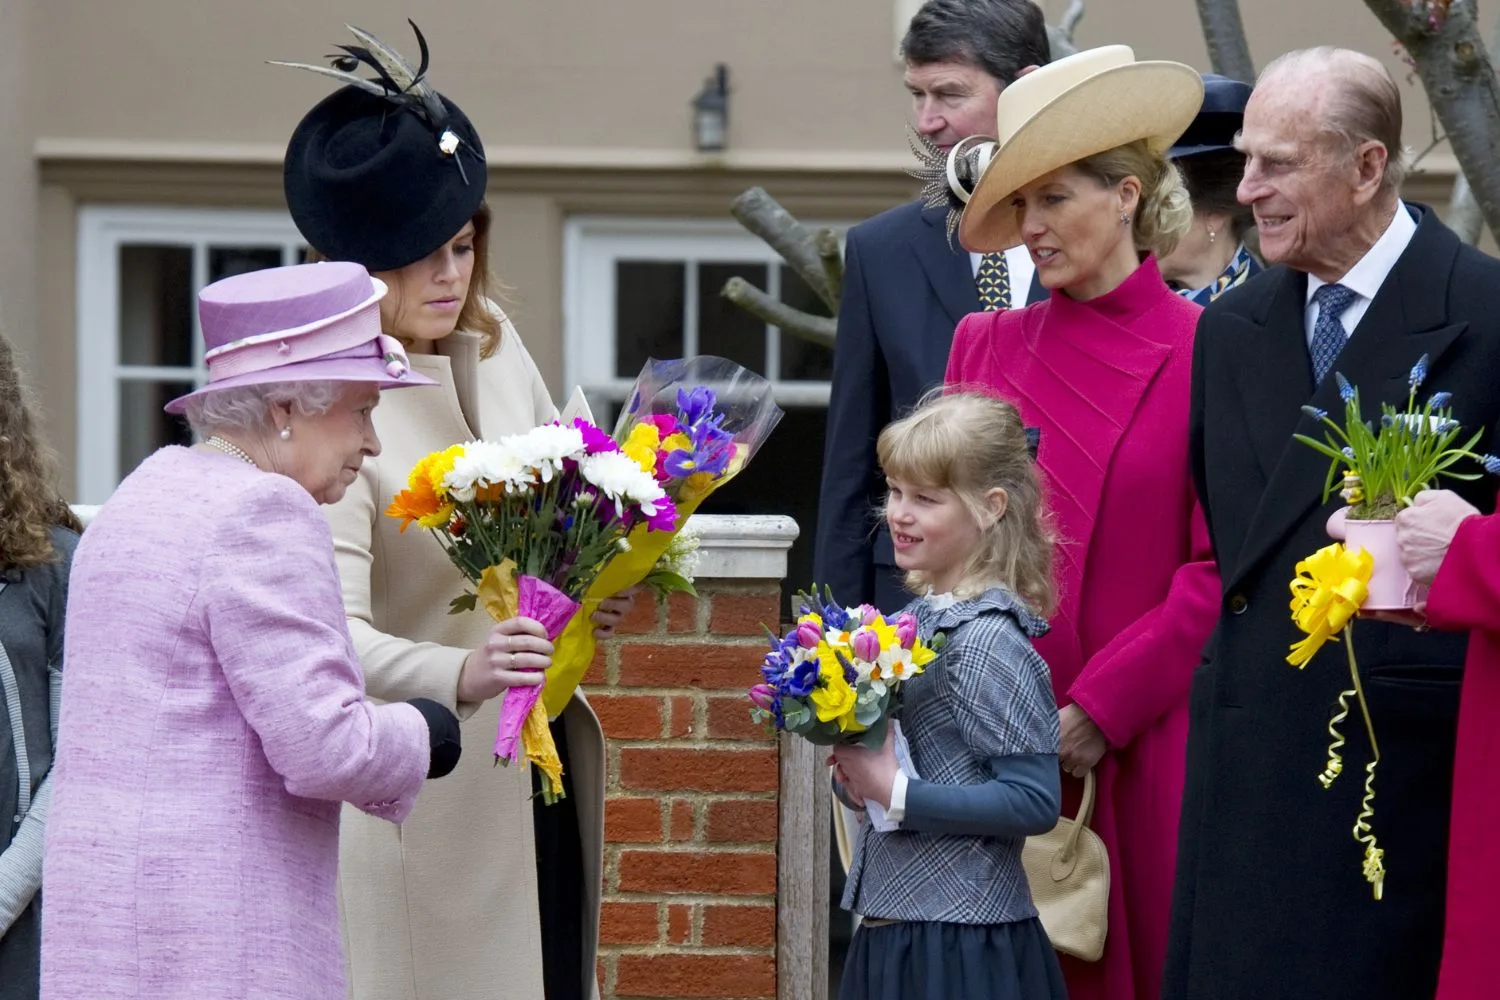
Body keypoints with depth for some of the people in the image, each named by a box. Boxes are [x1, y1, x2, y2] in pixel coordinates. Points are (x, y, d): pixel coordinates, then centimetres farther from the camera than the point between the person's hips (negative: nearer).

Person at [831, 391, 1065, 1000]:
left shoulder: (989, 640, -14)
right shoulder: (922, 618, 10)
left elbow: (1035, 801, -20)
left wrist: (896, 792, -18)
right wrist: (855, 776, 0)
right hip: (896, 928, 8)